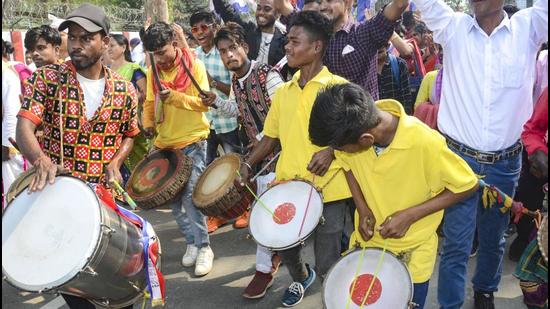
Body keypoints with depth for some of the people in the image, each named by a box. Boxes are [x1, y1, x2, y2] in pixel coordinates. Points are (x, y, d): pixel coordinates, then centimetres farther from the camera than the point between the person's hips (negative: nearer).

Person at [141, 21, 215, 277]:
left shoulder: (194, 66, -7)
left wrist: (175, 97, -25)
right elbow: (149, 103, 15)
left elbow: (204, 103, -12)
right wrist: (148, 124, -3)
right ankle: (192, 241, 24)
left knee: (191, 195, -11)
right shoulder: (153, 72, 6)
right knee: (174, 198, 9)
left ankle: (204, 247, 3)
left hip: (192, 141, -5)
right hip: (165, 143, 5)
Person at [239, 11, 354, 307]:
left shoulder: (339, 87, -6)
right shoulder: (282, 92, 10)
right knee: (284, 246, 18)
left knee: (327, 264, 0)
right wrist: (247, 165, 5)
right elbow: (271, 136, 16)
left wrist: (332, 151, -21)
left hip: (328, 188, -5)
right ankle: (301, 277, 51)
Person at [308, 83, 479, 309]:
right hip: (366, 242, 4)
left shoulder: (425, 143, -32)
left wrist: (410, 215, -23)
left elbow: (467, 185, -17)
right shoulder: (353, 128, -19)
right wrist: (362, 207, -10)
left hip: (411, 256, -4)